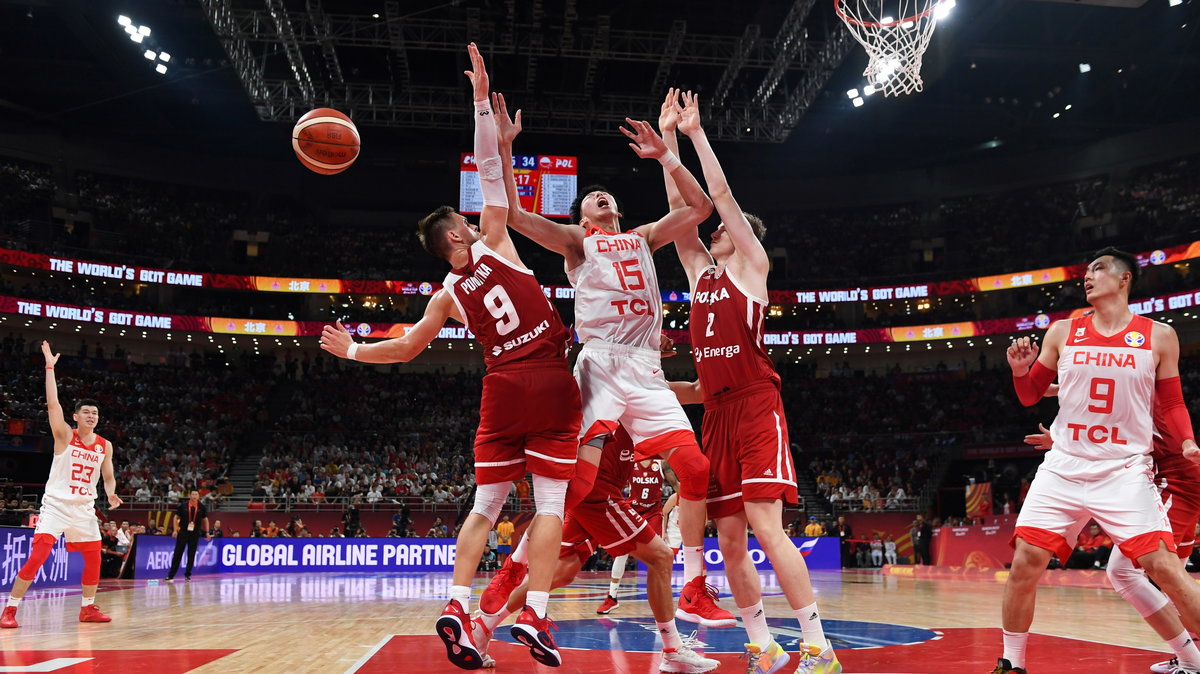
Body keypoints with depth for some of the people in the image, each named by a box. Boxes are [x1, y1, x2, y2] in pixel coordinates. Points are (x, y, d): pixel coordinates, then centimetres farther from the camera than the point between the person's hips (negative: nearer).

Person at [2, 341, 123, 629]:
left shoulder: (105, 446, 5)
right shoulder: (65, 435, -6)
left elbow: (109, 477, 14)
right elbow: (52, 403, -17)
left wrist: (111, 495, -8)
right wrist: (50, 366, -20)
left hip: (85, 508, 5)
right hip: (56, 505, -5)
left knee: (94, 558, 8)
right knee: (37, 556, -15)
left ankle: (88, 608, 23)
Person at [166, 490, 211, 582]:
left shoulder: (202, 508, 2)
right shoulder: (183, 506, -2)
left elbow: (205, 519, 13)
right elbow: (176, 517, 7)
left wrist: (207, 532, 9)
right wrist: (175, 530, -2)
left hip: (195, 534, 1)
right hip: (183, 532, -1)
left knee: (191, 555, 4)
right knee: (177, 554, -1)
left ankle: (187, 575, 16)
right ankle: (170, 575, 4)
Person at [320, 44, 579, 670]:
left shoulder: (446, 295, 12)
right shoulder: (493, 242, 5)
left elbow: (405, 347, 17)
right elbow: (491, 169, 2)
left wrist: (352, 350, 33)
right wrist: (481, 99, 6)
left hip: (503, 386, 3)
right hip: (552, 381, -3)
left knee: (485, 505, 12)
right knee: (550, 502, -1)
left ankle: (457, 606, 0)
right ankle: (534, 616, -6)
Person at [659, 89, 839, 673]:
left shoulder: (752, 264, 5)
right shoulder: (699, 270, 20)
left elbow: (721, 195, -2)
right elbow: (679, 206, 15)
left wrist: (696, 132, 4)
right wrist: (667, 138, 15)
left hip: (756, 406, -6)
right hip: (717, 412, 7)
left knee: (765, 527, -14)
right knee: (730, 542, 4)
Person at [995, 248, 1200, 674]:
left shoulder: (1159, 336, 2)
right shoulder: (1062, 332, 6)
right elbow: (1030, 396, 13)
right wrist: (1020, 370, -7)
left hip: (1126, 470, -1)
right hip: (1064, 467, 2)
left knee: (1164, 567, -13)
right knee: (1024, 562, -5)